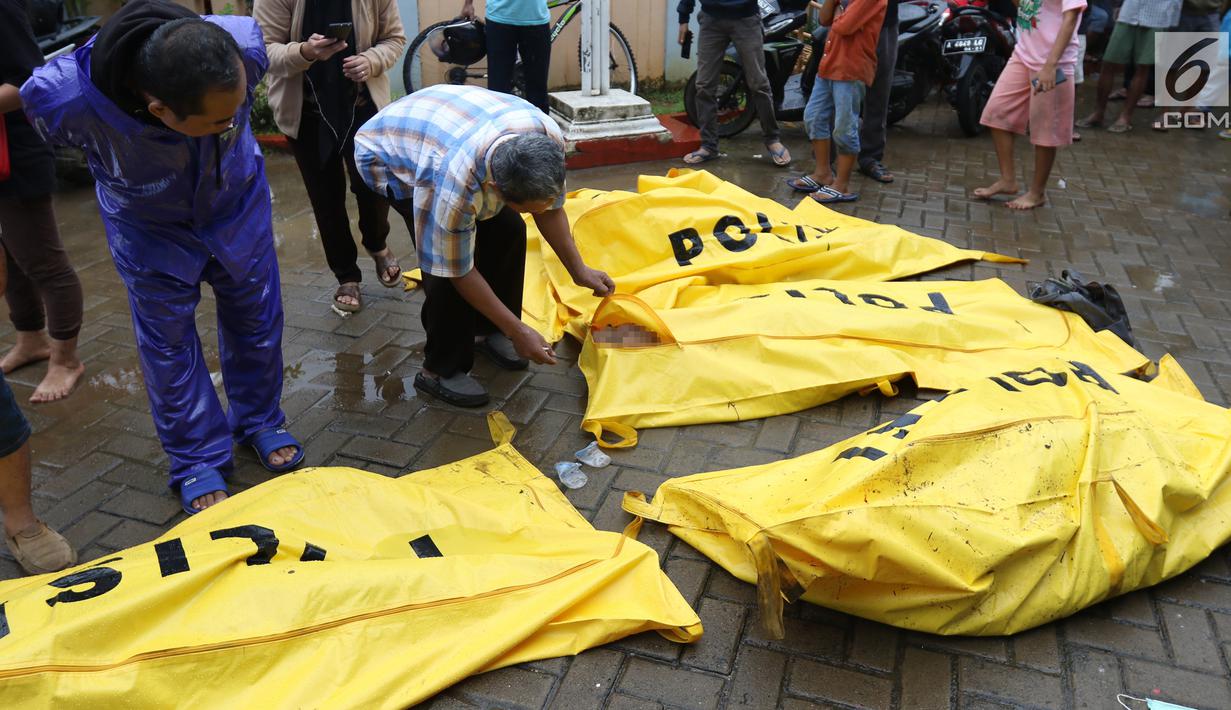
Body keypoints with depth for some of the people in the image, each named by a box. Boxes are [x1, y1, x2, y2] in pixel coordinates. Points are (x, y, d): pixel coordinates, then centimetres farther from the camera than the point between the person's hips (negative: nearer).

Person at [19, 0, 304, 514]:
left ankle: (260, 420, 38)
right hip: (152, 227, -2)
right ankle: (197, 460, 26)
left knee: (256, 317, 14)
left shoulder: (244, 44, -35)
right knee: (168, 341, 7)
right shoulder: (64, 99, -37)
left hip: (237, 201, 2)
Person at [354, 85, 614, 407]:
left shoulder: (549, 139, -29)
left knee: (507, 229, -7)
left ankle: (488, 331, 14)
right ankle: (440, 370, -4)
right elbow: (458, 271, -30)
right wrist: (518, 332, -25)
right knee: (445, 262, -22)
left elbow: (550, 208, -9)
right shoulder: (453, 185, -45)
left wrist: (580, 271, -12)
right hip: (388, 152, -6)